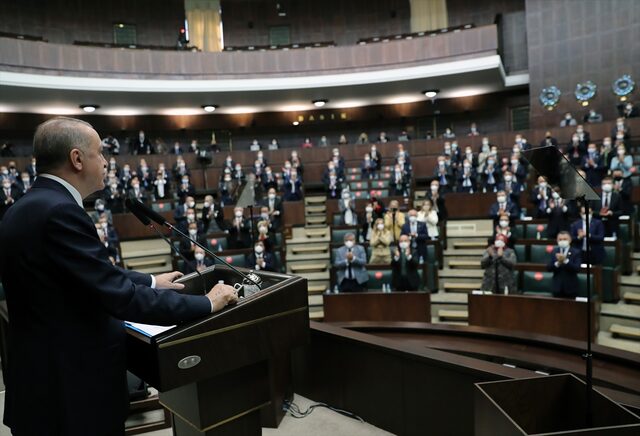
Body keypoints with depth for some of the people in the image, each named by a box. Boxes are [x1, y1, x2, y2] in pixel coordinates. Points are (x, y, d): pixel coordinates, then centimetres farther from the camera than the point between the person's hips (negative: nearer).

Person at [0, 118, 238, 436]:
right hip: (70, 388, -9)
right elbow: (121, 297, -28)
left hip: (48, 374, 9)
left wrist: (151, 282, 20)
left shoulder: (30, 207, 6)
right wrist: (207, 303, -19)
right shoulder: (58, 211, -25)